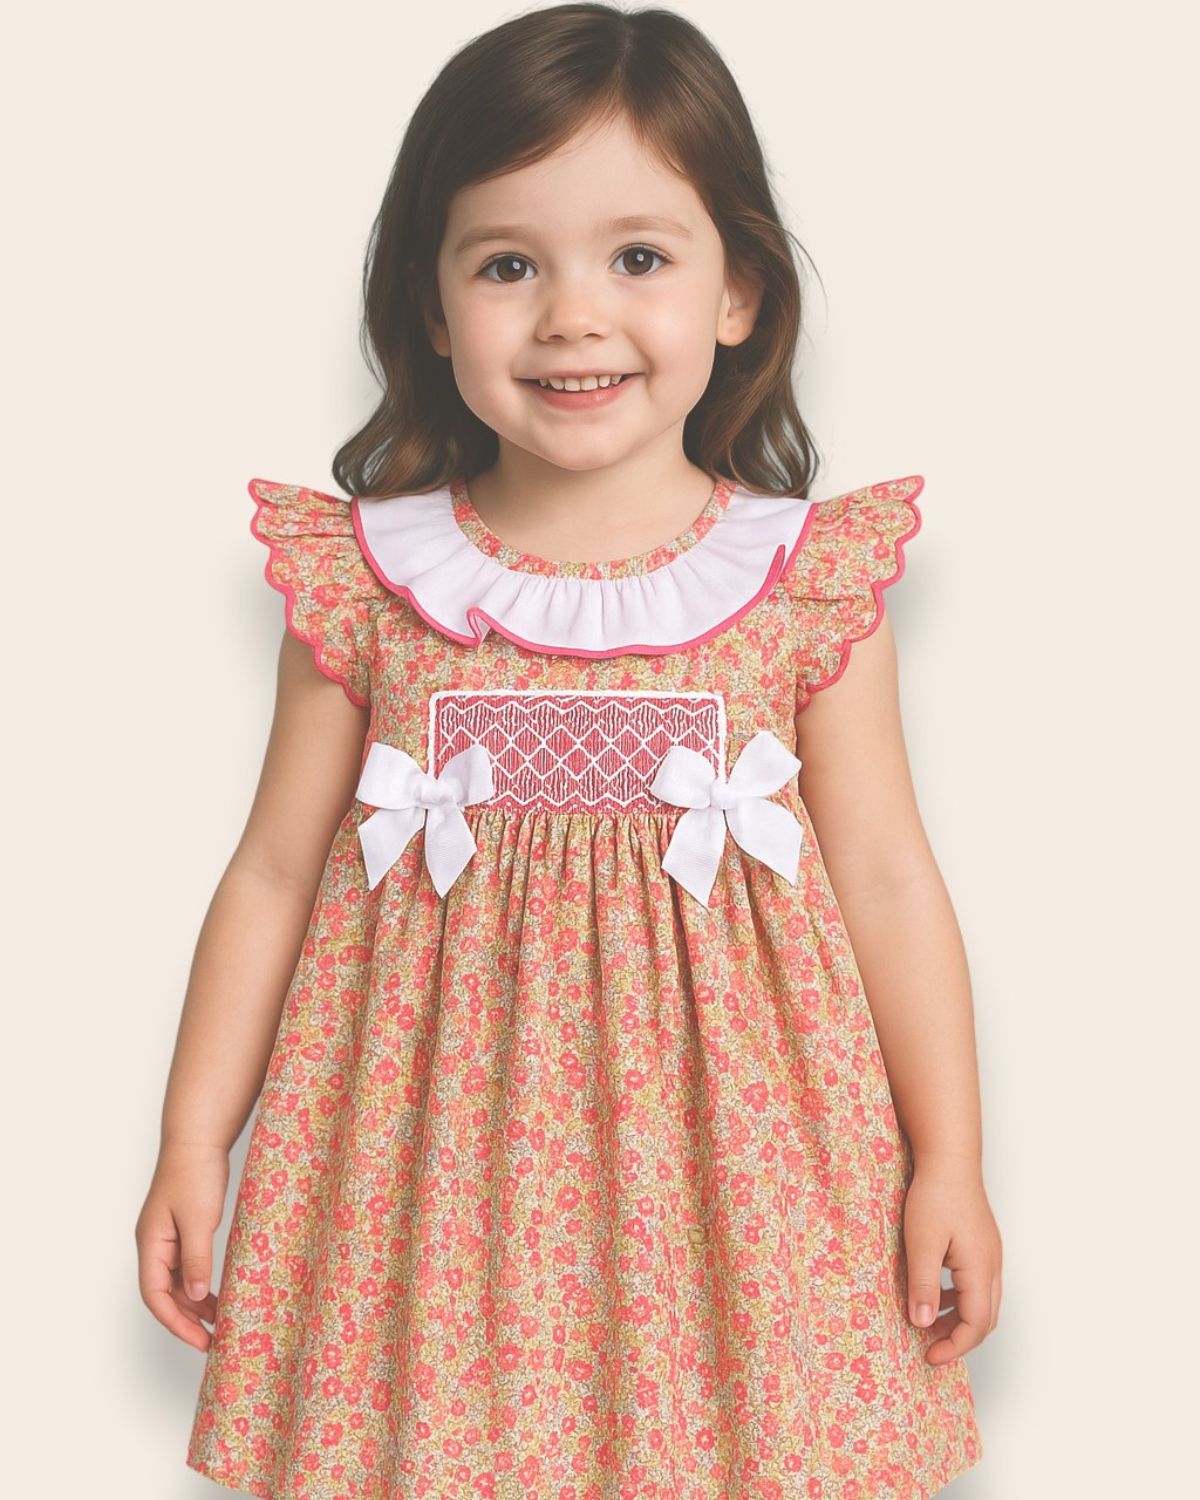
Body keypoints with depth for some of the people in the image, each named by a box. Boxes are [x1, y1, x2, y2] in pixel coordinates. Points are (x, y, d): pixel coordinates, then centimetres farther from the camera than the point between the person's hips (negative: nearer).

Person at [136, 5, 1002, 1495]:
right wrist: (192, 1145, 4)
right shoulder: (366, 578, -3)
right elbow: (274, 873, 4)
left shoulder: (805, 581, -5)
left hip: (723, 1165, 0)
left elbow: (885, 877, 1)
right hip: (443, 1168, 1)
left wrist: (948, 1166, 2)